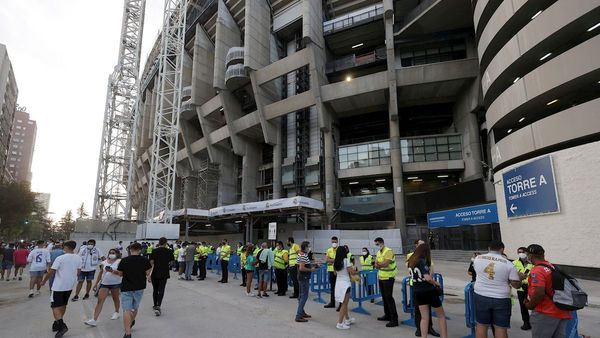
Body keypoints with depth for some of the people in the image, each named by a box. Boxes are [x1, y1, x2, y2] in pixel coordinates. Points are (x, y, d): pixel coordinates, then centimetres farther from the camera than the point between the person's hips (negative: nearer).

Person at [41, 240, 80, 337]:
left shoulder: (60, 258, -17)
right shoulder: (78, 258, -1)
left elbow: (51, 272, -14)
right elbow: (78, 272, 8)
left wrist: (44, 281, 3)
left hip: (58, 286, -6)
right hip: (70, 286, 6)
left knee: (55, 306, 0)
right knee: (63, 305, 20)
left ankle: (62, 325, -14)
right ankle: (57, 324, 31)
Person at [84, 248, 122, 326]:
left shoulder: (119, 262, -6)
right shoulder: (104, 263, 7)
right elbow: (100, 274, 15)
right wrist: (96, 284, 15)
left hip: (115, 283, -3)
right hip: (104, 283, 3)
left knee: (115, 299, 13)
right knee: (100, 300, -4)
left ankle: (116, 313, 35)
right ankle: (94, 320, -3)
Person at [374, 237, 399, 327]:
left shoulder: (388, 251, -16)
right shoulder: (378, 252, 10)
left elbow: (385, 264, -25)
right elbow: (376, 265, 6)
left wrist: (379, 264, -7)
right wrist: (381, 265, -15)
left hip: (388, 278, -8)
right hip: (381, 277, 9)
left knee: (389, 297, -9)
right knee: (384, 297, 15)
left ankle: (394, 319, -4)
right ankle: (387, 315, 27)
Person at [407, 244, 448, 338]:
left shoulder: (411, 261, 4)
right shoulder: (422, 261, -17)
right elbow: (427, 278, -25)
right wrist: (436, 283, -8)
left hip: (417, 291, 6)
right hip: (428, 291, -6)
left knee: (424, 317, 12)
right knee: (441, 315, 13)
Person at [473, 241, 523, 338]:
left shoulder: (478, 259, 0)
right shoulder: (508, 264, -8)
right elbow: (516, 285, -5)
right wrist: (519, 278, 15)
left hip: (481, 297, 2)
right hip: (501, 299, -2)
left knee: (481, 325, 12)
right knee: (501, 328, 8)